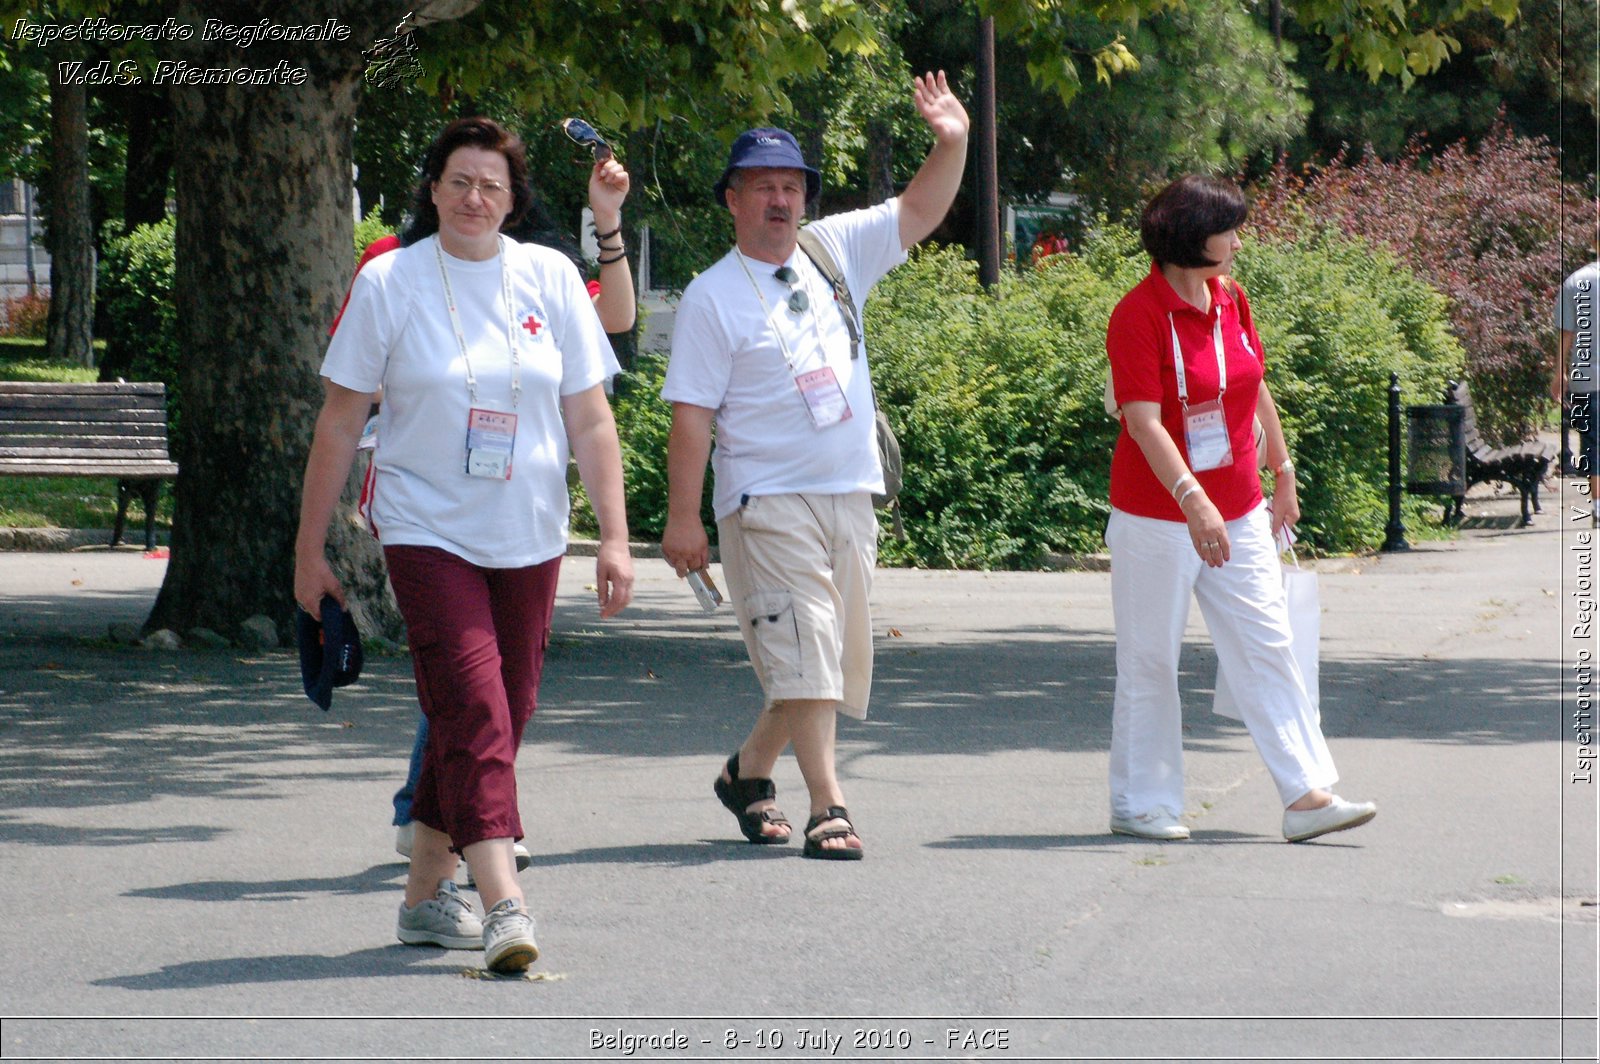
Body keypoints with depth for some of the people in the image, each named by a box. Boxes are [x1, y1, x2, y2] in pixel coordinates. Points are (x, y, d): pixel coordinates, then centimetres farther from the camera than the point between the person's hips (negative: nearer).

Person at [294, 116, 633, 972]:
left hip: (527, 538, 4)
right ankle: (503, 904, -24)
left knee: (505, 711, 7)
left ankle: (426, 892, 22)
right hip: (427, 529, -4)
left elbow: (589, 420, 6)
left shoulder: (550, 279, 4)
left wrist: (614, 538, -1)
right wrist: (309, 547, 2)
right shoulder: (389, 282, -2)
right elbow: (340, 421, 2)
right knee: (473, 707, -16)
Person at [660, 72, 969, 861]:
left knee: (836, 662, 11)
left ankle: (749, 769, 29)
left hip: (850, 497, 6)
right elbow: (691, 412, -8)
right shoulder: (712, 297, -5)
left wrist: (952, 143, -6)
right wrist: (682, 516, -12)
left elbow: (919, 212, 13)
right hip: (767, 503, -6)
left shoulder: (835, 251, 11)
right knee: (803, 656, -13)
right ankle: (827, 809, -12)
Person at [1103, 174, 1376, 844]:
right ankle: (1141, 805, 13)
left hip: (1238, 516, 7)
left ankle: (1308, 796, -1)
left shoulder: (1231, 300, 8)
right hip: (1157, 519, -7)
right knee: (1149, 663, 3)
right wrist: (1192, 500, -32)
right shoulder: (1140, 314, -15)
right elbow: (1143, 421, -23)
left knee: (1268, 650, 1)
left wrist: (1282, 474, 24)